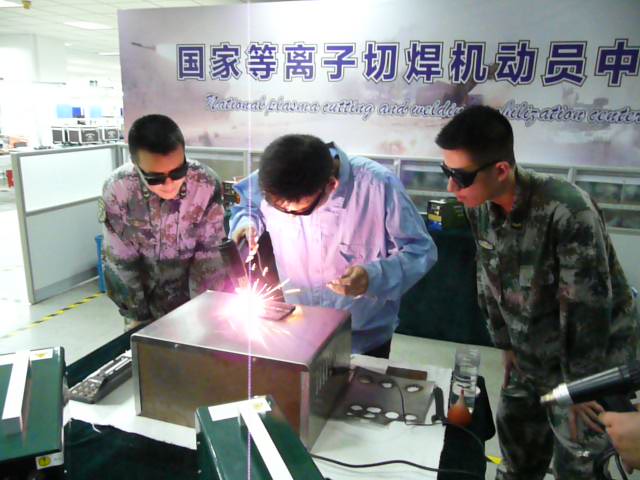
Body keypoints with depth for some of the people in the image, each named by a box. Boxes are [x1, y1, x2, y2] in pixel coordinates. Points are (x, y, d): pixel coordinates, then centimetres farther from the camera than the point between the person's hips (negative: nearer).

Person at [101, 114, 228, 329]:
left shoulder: (206, 185, -24)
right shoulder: (117, 189, -23)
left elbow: (209, 253, -13)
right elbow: (120, 260, -12)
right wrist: (138, 316, -9)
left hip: (191, 294, 0)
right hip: (142, 295, 0)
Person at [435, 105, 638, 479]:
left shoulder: (566, 210, -32)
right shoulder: (480, 207, -10)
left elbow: (588, 306, -25)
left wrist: (579, 385, -15)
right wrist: (507, 345, 9)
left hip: (592, 357, -6)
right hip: (530, 356, 6)